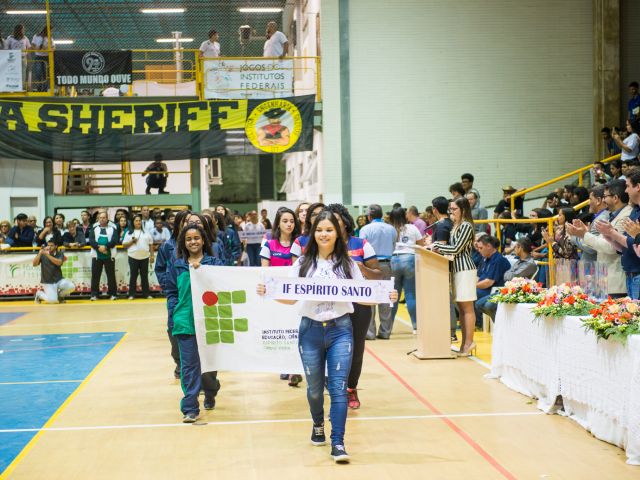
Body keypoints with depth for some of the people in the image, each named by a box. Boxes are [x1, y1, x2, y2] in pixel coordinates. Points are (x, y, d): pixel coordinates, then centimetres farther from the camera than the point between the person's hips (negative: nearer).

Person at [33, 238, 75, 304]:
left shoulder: (60, 254, -1)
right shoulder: (42, 254, -2)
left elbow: (59, 262, -22)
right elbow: (34, 264, -13)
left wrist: (47, 255, -31)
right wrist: (40, 253, -24)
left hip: (58, 280, 3)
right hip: (47, 282, -3)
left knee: (71, 286, -23)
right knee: (52, 300, -23)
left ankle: (59, 295, 7)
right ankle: (39, 294, 9)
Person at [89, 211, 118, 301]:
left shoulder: (112, 229, 7)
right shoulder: (94, 229, 10)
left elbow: (114, 241, -5)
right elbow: (91, 241, -2)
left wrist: (105, 247, -19)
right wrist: (99, 247, -18)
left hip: (109, 256, -1)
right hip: (96, 256, 1)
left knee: (111, 275, 1)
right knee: (95, 276, 1)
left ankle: (112, 294, 8)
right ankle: (94, 294, 5)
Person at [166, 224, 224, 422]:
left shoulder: (214, 263, 3)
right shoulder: (176, 265, 9)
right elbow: (171, 292, 11)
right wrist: (177, 312, -1)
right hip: (185, 322, 1)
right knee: (189, 365, -4)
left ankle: (210, 393, 39)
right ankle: (190, 408, -2)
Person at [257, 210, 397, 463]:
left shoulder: (347, 264, 3)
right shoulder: (303, 263, 4)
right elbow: (291, 297, 5)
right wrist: (268, 293, -11)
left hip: (340, 330, -1)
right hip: (311, 330, 1)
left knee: (338, 386, -8)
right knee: (315, 387, 12)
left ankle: (338, 443, -6)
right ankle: (318, 426, 41)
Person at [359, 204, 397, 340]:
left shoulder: (365, 229, -4)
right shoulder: (391, 229, 7)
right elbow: (394, 248, 14)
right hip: (387, 265, 4)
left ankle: (369, 332, -3)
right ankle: (385, 331, 10)